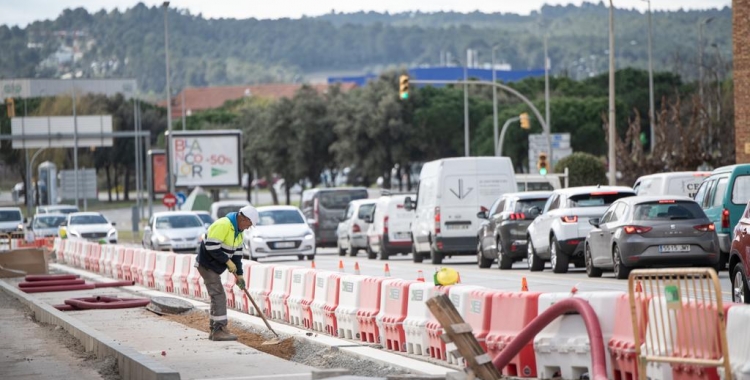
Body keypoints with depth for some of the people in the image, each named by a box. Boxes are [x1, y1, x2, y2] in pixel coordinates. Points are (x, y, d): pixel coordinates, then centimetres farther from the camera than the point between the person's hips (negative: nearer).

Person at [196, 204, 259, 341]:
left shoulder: (238, 231, 11)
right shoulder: (223, 225, -22)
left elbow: (237, 253, 15)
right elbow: (211, 246, -26)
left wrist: (239, 275, 11)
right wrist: (228, 261, -22)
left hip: (214, 267, 10)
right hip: (207, 265, -10)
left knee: (217, 296, 12)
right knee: (219, 295, -12)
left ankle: (214, 330, 18)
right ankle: (219, 330, -12)